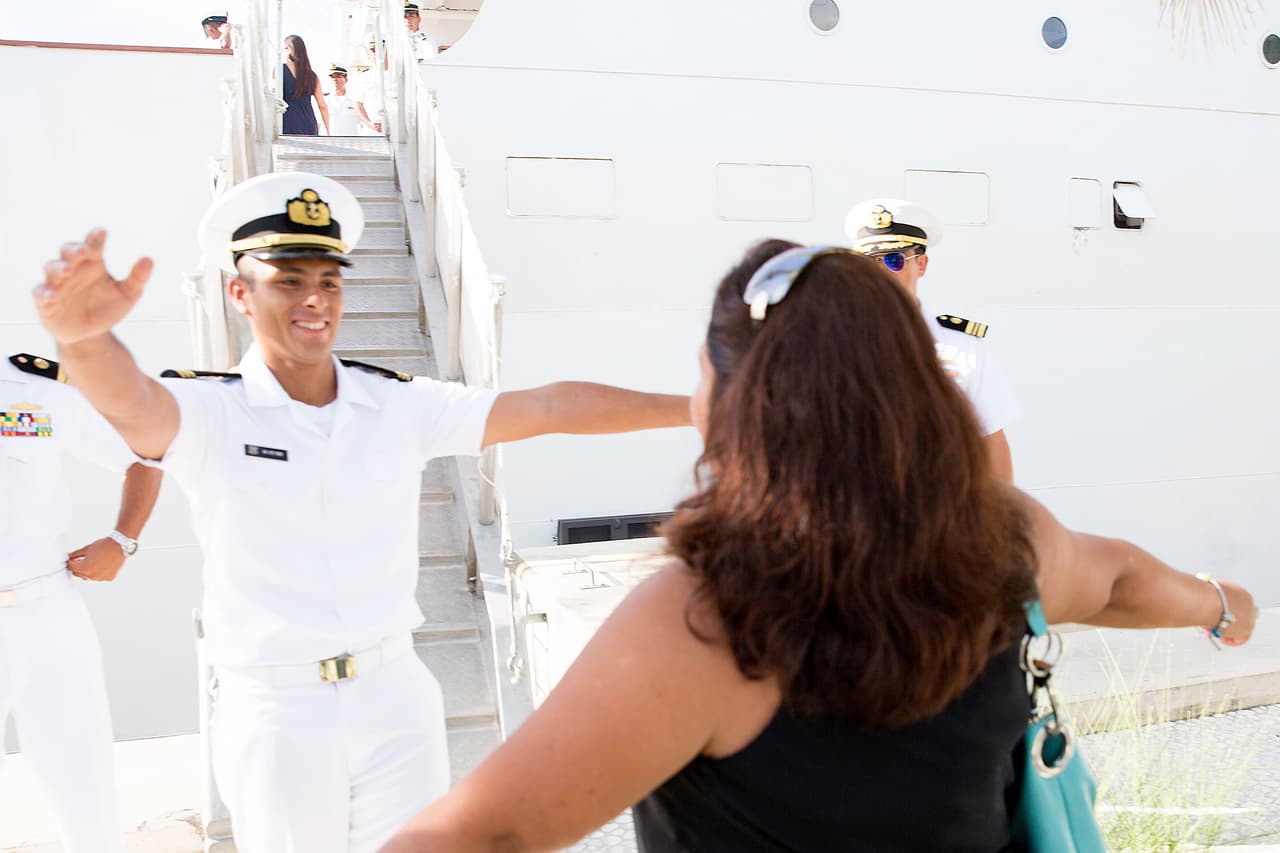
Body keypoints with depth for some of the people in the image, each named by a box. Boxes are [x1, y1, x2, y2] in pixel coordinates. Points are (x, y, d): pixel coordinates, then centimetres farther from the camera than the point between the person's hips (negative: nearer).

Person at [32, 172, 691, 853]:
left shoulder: (402, 406, 1)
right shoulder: (211, 413, -8)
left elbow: (550, 406, -3)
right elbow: (130, 399, -29)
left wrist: (691, 407, -7)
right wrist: (83, 335, -53)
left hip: (396, 696, 3)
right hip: (273, 714, -2)